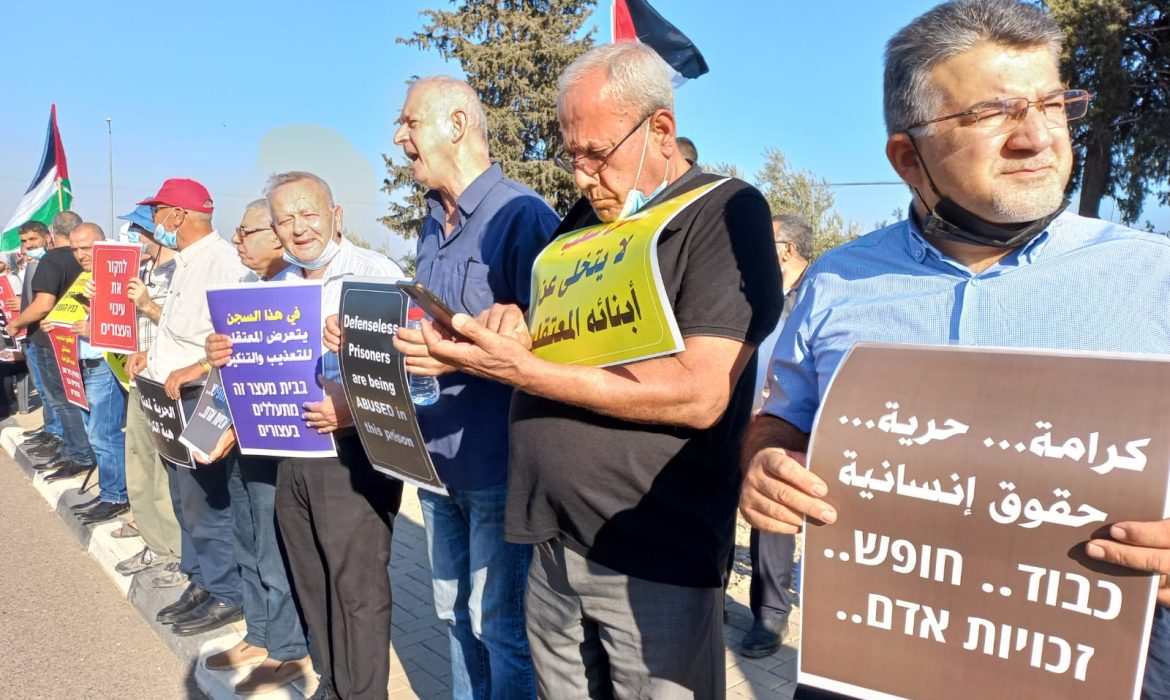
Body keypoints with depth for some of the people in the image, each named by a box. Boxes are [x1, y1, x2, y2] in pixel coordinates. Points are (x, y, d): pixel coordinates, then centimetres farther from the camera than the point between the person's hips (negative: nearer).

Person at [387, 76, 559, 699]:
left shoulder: (522, 215, -14)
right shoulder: (432, 227, 13)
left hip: (498, 464, -8)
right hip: (434, 457, 8)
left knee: (498, 625, 5)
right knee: (454, 613, 21)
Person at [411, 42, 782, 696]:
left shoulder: (726, 212, -10)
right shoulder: (586, 217, 12)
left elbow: (699, 393, -21)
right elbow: (552, 341, 20)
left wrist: (519, 368, -21)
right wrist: (512, 326, -4)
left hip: (655, 557, -6)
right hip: (553, 543, 6)